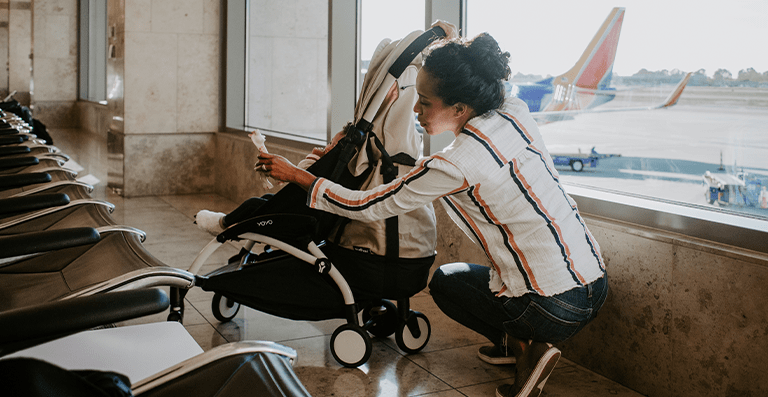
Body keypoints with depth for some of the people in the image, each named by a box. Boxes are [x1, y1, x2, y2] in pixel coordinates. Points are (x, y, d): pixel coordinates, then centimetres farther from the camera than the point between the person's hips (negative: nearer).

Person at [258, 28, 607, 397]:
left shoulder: (455, 165, -19)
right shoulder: (514, 113, 0)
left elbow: (367, 207, -8)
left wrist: (296, 175, 1)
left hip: (556, 308, -8)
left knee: (444, 281, 19)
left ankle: (522, 345, 4)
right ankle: (515, 340, 23)